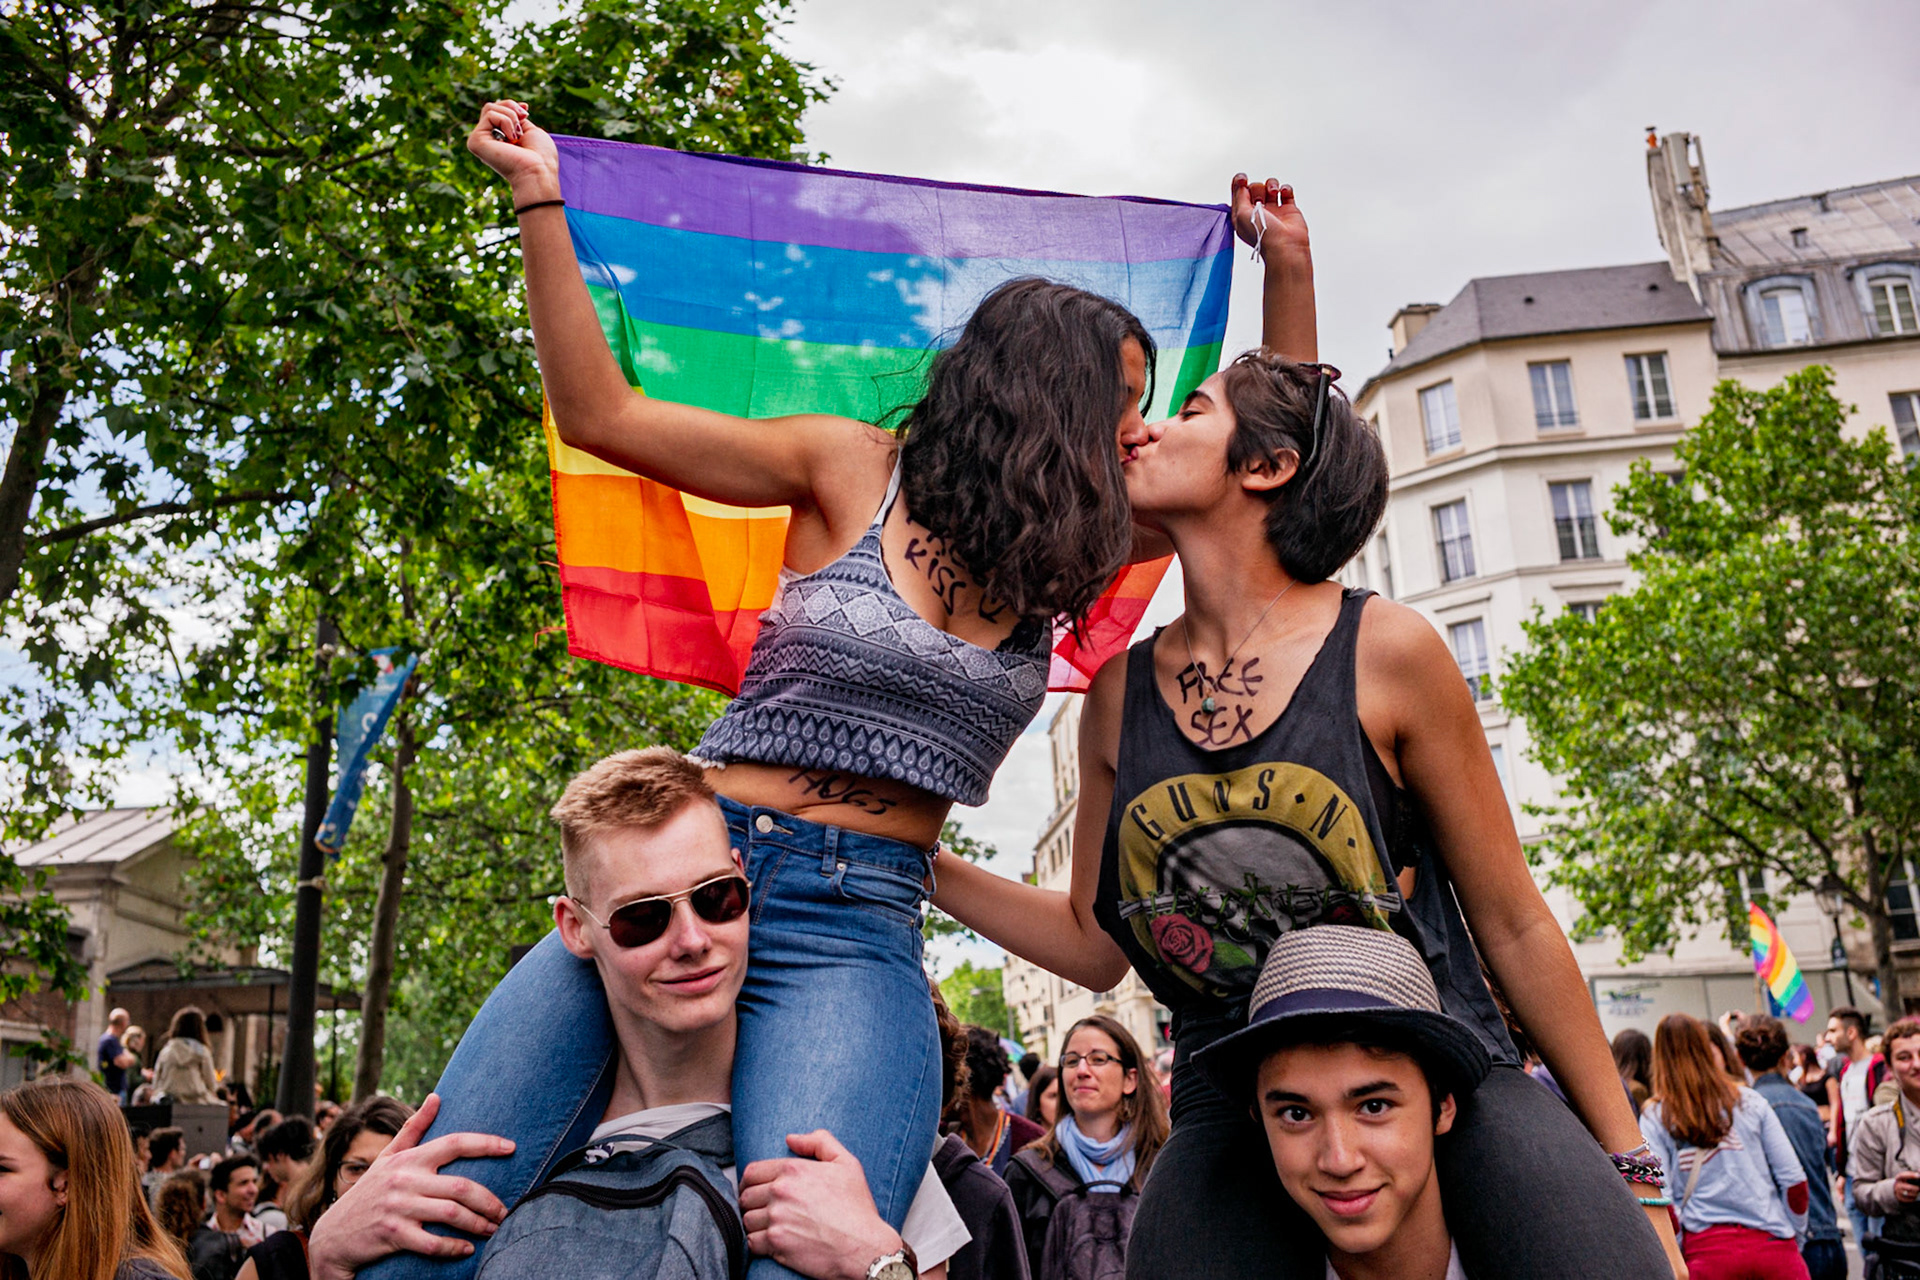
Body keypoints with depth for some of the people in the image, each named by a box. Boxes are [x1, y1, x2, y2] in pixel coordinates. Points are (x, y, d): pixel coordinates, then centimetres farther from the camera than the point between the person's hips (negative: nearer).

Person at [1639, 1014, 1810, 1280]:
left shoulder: (1655, 1117, 1)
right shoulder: (1750, 1102, 9)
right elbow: (1794, 1179, 6)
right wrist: (1793, 1235, 17)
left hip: (1707, 1251, -2)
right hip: (1773, 1248, 2)